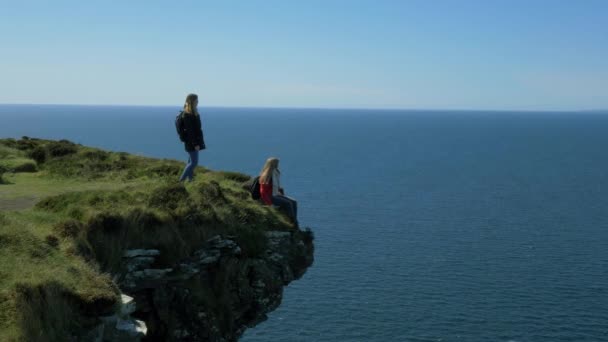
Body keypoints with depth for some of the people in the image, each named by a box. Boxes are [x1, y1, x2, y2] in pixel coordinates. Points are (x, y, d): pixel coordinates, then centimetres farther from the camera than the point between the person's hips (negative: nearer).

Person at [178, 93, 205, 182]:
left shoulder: (193, 113, 10)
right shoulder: (187, 115, -20)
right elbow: (190, 131, -22)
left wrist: (197, 142, 19)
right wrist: (195, 144, -22)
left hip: (193, 141, 10)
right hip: (191, 142, -10)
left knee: (191, 161, 13)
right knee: (194, 162, -7)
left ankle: (190, 180, 20)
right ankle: (181, 180, -1)